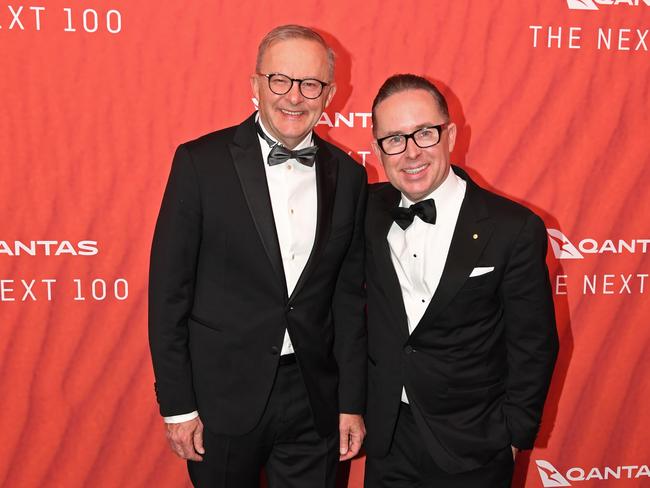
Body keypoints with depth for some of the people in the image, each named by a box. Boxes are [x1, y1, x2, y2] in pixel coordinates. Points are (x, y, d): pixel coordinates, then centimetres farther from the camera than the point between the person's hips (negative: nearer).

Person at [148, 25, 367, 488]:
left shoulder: (349, 175, 0)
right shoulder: (201, 161, -9)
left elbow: (350, 295, 5)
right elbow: (169, 289, -7)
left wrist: (352, 402, 4)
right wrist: (176, 404, -7)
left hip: (315, 399, 3)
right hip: (223, 397, -2)